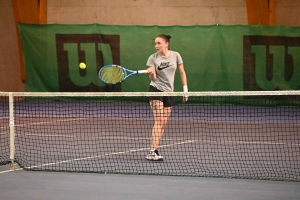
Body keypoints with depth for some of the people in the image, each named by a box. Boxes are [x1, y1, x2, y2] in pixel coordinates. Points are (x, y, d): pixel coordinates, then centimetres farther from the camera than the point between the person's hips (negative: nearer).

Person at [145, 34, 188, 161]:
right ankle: (153, 151, -20)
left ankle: (153, 151, 7)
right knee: (158, 121, -15)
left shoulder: (175, 55, -1)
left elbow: (182, 73, 8)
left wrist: (185, 90, 6)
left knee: (163, 123, 2)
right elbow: (153, 79, -13)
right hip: (156, 89, -4)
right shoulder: (153, 58, -6)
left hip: (169, 92, 4)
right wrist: (151, 73, -35)